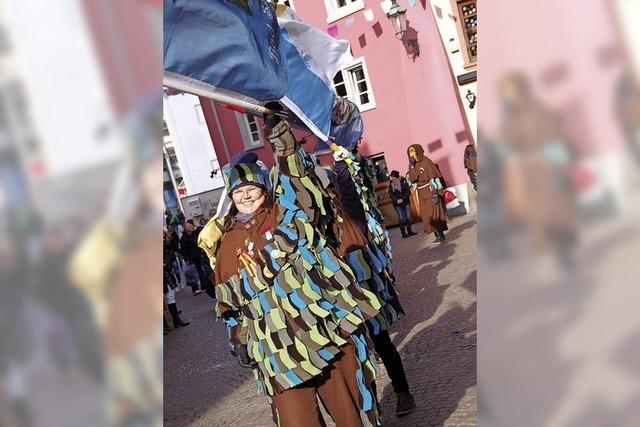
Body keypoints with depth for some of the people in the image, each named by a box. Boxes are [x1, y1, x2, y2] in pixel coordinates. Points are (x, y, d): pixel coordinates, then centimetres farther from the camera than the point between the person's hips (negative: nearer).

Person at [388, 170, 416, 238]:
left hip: (405, 201, 1)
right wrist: (396, 200, -17)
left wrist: (403, 199, -16)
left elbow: (407, 191, -5)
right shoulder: (391, 184, -2)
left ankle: (409, 231, 16)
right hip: (397, 203, -1)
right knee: (401, 218, -6)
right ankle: (404, 233, 0)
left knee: (408, 216, 2)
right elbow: (391, 194, -2)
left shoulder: (403, 181, -3)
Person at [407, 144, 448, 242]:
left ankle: (440, 235, 0)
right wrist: (412, 166, -14)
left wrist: (435, 193, -21)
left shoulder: (426, 161, -9)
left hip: (430, 190, -7)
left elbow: (433, 177, -14)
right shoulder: (412, 165, 8)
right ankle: (438, 235, 12)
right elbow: (412, 179, -6)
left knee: (433, 213, -7)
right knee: (426, 215, 6)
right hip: (421, 193, 7)